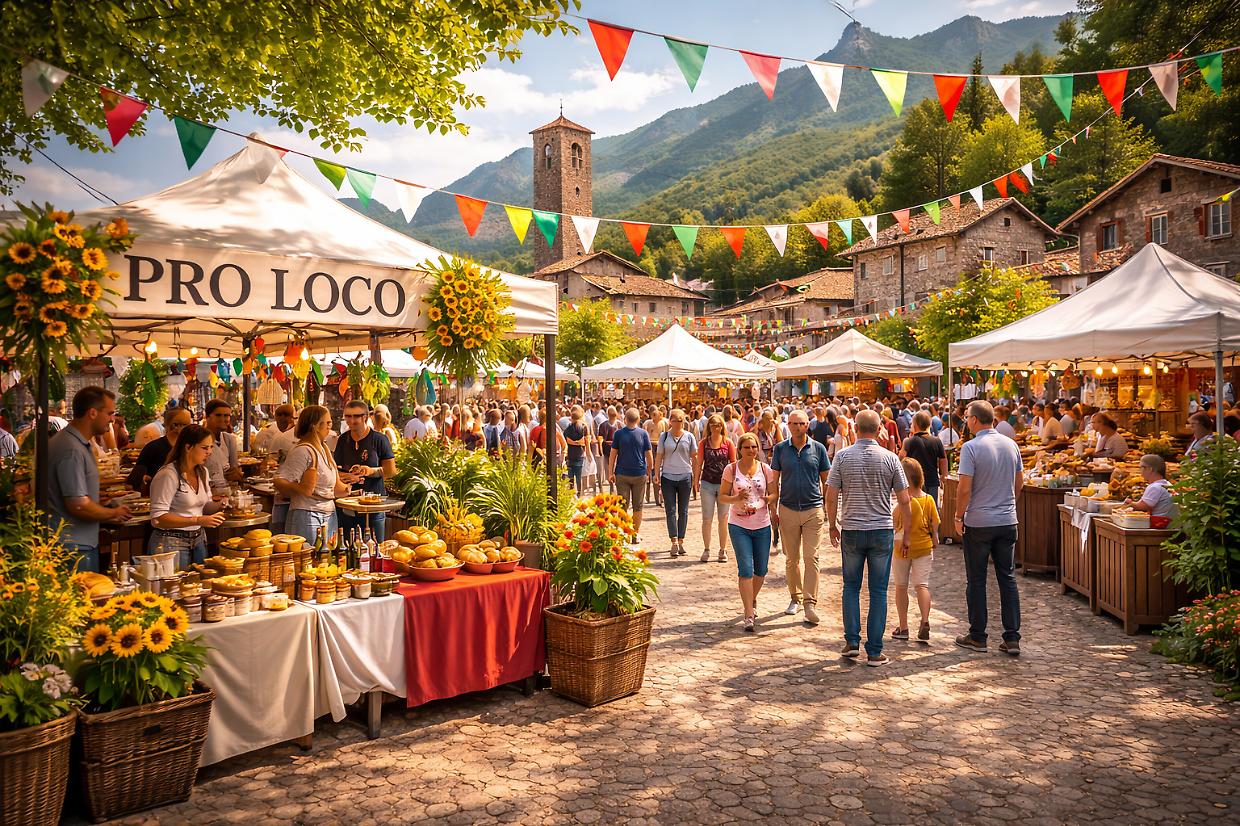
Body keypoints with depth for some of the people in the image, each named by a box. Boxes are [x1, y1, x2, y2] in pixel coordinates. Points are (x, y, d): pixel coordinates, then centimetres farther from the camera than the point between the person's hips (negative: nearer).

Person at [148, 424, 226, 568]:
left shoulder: (202, 472, 5)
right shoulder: (169, 474, -18)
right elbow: (158, 519, -21)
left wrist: (221, 505, -6)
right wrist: (198, 520, -27)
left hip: (198, 540, 7)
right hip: (172, 543, -7)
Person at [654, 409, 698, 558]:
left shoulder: (689, 437, 3)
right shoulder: (664, 436, 3)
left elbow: (694, 458, 8)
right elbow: (659, 457, 6)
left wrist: (696, 477, 5)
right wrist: (657, 476, 1)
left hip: (685, 477, 0)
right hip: (668, 477, 0)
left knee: (683, 511, 7)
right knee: (670, 511, -4)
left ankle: (681, 541, 14)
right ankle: (674, 542, -5)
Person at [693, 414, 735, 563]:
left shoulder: (728, 443, 0)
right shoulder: (703, 443, 2)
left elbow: (734, 464, 5)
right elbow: (699, 463, 6)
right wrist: (696, 481, 3)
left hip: (724, 484, 0)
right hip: (707, 484, 0)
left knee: (723, 519, 7)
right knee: (707, 519, 3)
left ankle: (723, 550, 18)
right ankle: (706, 550, 14)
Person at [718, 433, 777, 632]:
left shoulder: (765, 469, 2)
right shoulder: (731, 469, -3)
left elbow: (775, 494, 7)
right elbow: (722, 497, -1)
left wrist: (769, 499, -16)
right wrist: (737, 498, -21)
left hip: (762, 526, 3)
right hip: (739, 526, -2)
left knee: (761, 570, 12)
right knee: (746, 569, -10)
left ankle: (752, 599, 40)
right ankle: (749, 615, -4)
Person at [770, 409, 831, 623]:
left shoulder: (818, 449, 1)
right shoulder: (780, 449, 2)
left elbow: (826, 480, 8)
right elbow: (775, 481, 7)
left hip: (813, 509, -1)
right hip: (788, 510, 1)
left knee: (811, 558, -5)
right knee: (792, 559, 11)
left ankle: (810, 603, -3)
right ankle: (795, 598, 26)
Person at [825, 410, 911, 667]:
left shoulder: (843, 456, -4)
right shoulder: (890, 458, -3)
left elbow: (831, 497, -4)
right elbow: (904, 501, -1)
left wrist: (832, 525, 10)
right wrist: (906, 534, 9)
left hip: (851, 530, 0)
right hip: (882, 530, 0)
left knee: (851, 587, 16)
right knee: (878, 592, 6)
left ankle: (852, 641, 10)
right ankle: (874, 652, 8)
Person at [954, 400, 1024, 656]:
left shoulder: (971, 447, -14)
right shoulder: (1011, 445, 5)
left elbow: (965, 488, -16)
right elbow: (1019, 482, 13)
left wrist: (959, 516, -4)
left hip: (978, 522, -5)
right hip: (1008, 520, 5)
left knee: (976, 580, 6)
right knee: (1008, 579, 10)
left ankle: (977, 637, 13)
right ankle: (1012, 638, 11)